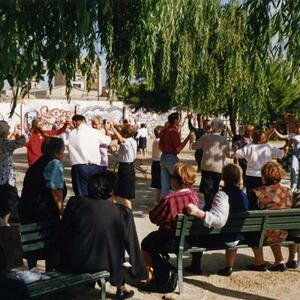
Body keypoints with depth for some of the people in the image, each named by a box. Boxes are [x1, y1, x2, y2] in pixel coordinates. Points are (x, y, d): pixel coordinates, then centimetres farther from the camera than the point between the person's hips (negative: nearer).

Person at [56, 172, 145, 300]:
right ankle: (120, 288, 31)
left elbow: (62, 235, 2)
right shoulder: (122, 213, -9)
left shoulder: (75, 202, -7)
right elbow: (131, 244, 0)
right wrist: (139, 270, 14)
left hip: (69, 264, 2)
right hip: (99, 265, -1)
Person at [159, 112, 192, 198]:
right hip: (172, 158, -8)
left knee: (165, 184, 10)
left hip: (163, 157, 8)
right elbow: (178, 148, -18)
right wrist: (188, 138, -17)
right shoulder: (174, 131, -15)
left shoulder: (164, 130, 10)